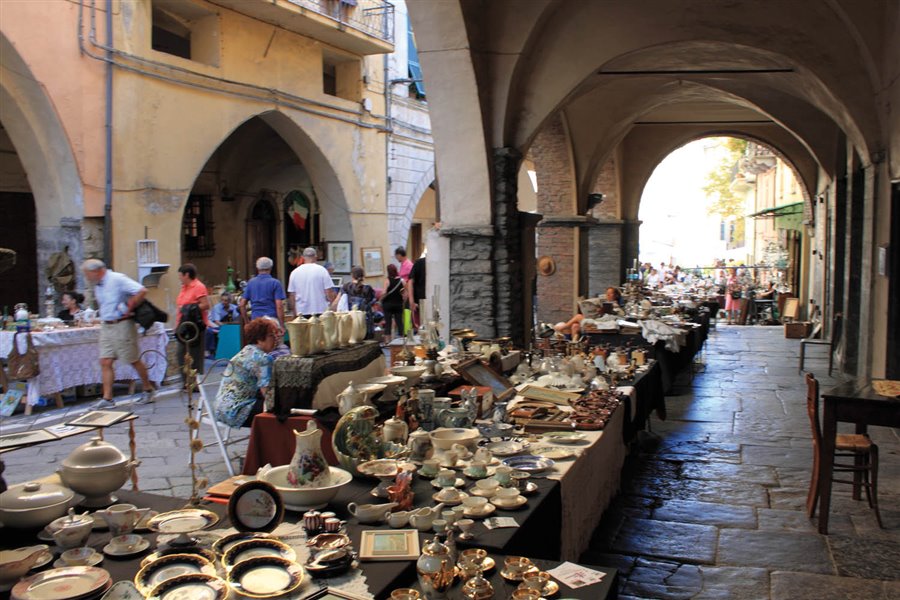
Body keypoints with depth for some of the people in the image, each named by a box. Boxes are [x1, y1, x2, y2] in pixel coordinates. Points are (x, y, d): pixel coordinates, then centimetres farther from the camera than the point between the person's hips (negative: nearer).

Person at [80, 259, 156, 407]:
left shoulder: (117, 279, -14)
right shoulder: (98, 285, 13)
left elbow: (142, 291, -22)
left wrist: (129, 308, -17)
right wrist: (103, 319, 10)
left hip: (122, 325, -8)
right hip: (106, 327, 8)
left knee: (134, 361, 4)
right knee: (105, 362, 0)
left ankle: (148, 390, 20)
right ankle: (107, 398, 1)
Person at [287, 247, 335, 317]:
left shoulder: (294, 272, 4)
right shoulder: (321, 270, -4)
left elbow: (291, 295, 8)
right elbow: (329, 292, -7)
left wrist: (295, 312, 18)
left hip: (302, 312, 2)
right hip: (320, 311, -2)